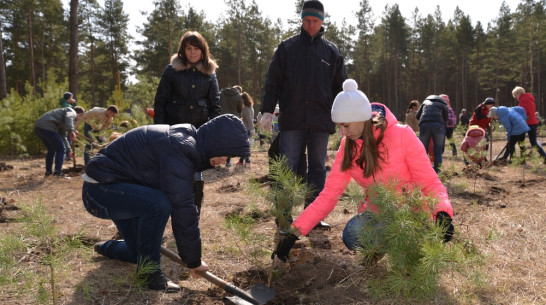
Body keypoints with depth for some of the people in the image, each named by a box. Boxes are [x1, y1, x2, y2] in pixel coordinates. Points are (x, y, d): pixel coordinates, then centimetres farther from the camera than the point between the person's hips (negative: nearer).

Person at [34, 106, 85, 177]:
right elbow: (68, 118, -19)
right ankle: (57, 173, -5)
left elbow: (62, 137, 39)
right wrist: (71, 131, -29)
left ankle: (48, 172, 28)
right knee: (60, 149, -2)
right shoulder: (72, 112, 7)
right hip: (47, 127, -10)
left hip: (38, 127, 10)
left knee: (51, 150, 24)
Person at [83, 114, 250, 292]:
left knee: (139, 255, 13)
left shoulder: (187, 142, 2)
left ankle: (105, 248, 44)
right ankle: (150, 272, -14)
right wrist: (193, 260, -17)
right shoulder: (180, 150, -29)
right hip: (98, 189, -9)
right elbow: (182, 208, -28)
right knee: (159, 203, -34)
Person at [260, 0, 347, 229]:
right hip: (291, 120, -2)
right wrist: (267, 111, -5)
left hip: (321, 121, 2)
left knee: (318, 169, 8)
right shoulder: (287, 47, 7)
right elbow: (273, 82, 4)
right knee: (288, 168, -3)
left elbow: (341, 88, 14)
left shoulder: (332, 51, 12)